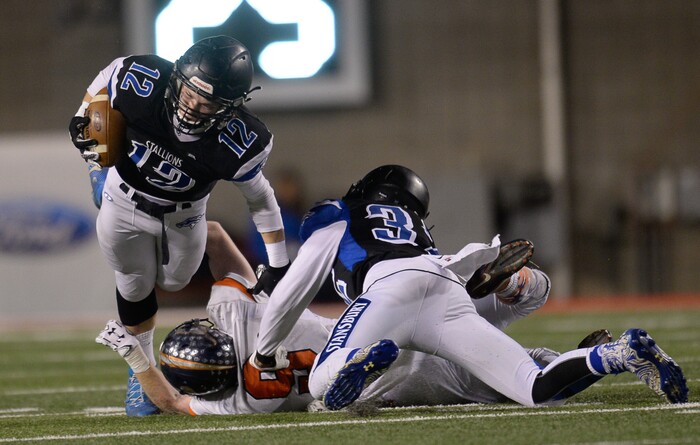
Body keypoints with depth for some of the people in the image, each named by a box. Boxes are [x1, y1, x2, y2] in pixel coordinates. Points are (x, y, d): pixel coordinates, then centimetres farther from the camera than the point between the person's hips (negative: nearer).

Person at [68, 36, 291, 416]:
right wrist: (85, 119, -11)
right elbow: (108, 75, -11)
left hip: (183, 214, 0)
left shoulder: (238, 145, -37)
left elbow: (260, 199, -17)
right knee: (136, 287, 14)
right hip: (124, 199, 0)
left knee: (174, 283, 21)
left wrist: (279, 265, -13)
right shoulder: (141, 82, -38)